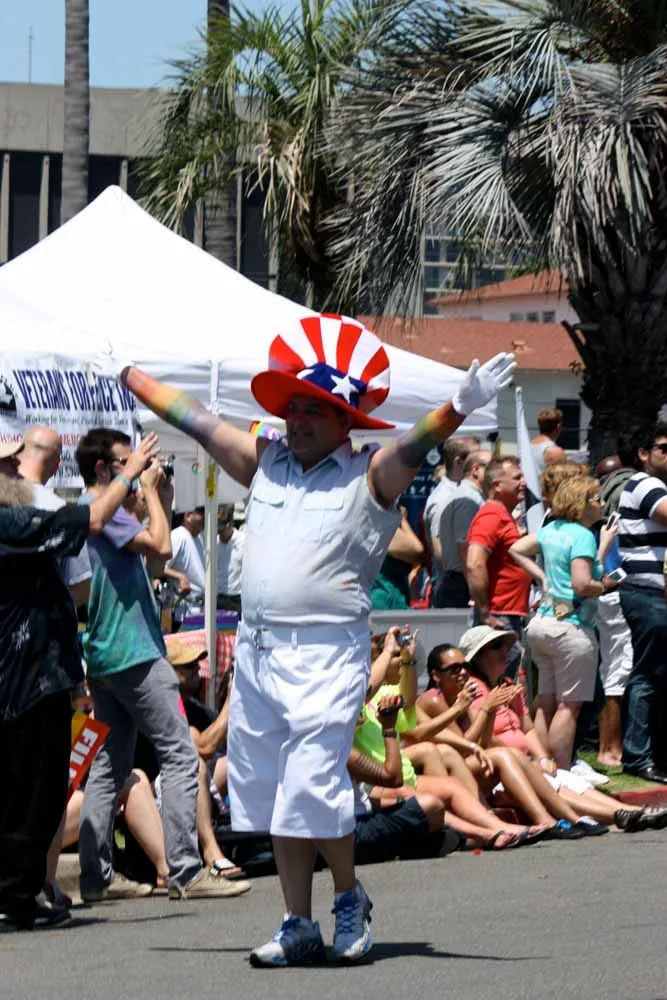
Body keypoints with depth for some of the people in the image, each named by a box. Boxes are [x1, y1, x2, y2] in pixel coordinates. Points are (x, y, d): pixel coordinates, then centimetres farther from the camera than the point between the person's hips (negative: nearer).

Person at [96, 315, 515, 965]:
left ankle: (349, 897, 13)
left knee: (313, 788, -11)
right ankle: (298, 925, 18)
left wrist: (461, 407, -36)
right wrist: (127, 375, 28)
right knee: (272, 791, 9)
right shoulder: (264, 461, 13)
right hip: (256, 647, 6)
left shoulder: (369, 476, -1)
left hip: (327, 652, -6)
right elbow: (194, 421, 21)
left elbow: (418, 443, -17)